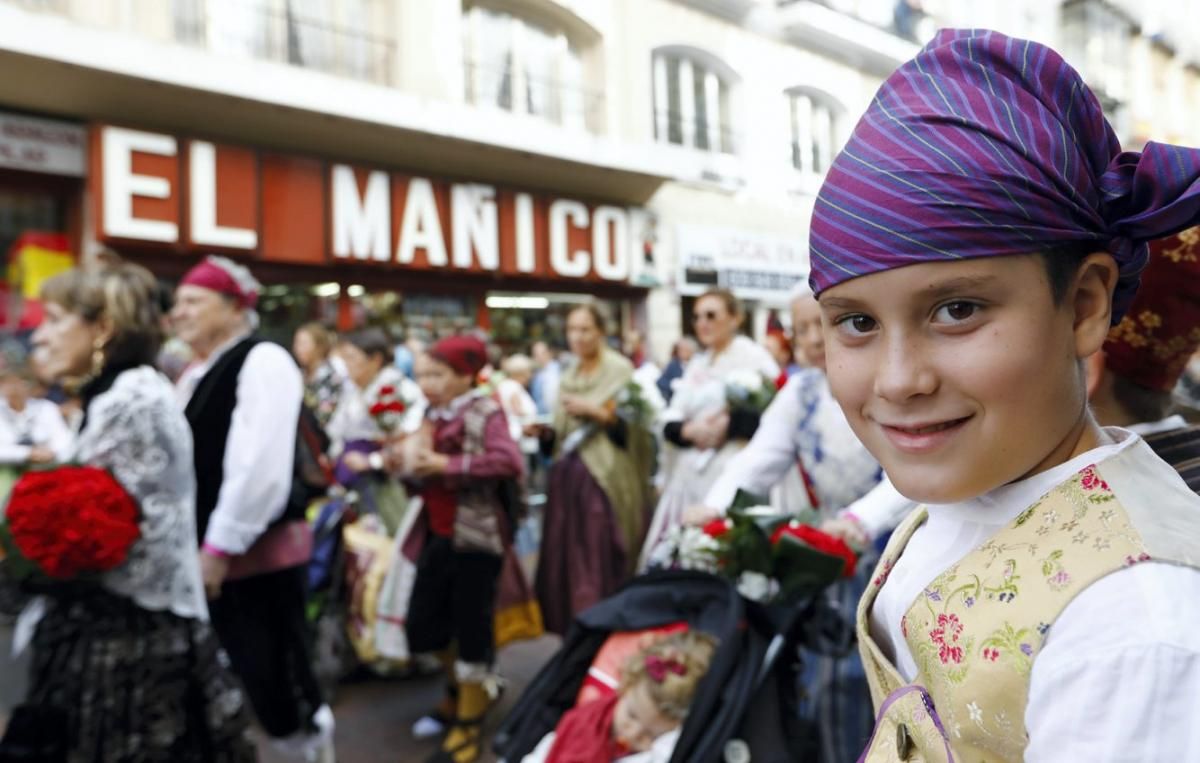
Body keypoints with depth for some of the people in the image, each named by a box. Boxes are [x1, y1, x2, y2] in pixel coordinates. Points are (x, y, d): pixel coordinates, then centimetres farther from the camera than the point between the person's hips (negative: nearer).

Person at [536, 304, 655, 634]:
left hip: (604, 478, -6)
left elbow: (634, 426, -9)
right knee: (563, 561, 6)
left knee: (600, 566, -5)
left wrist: (595, 411, -17)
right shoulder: (569, 376, 16)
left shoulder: (620, 370, -3)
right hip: (567, 474, 6)